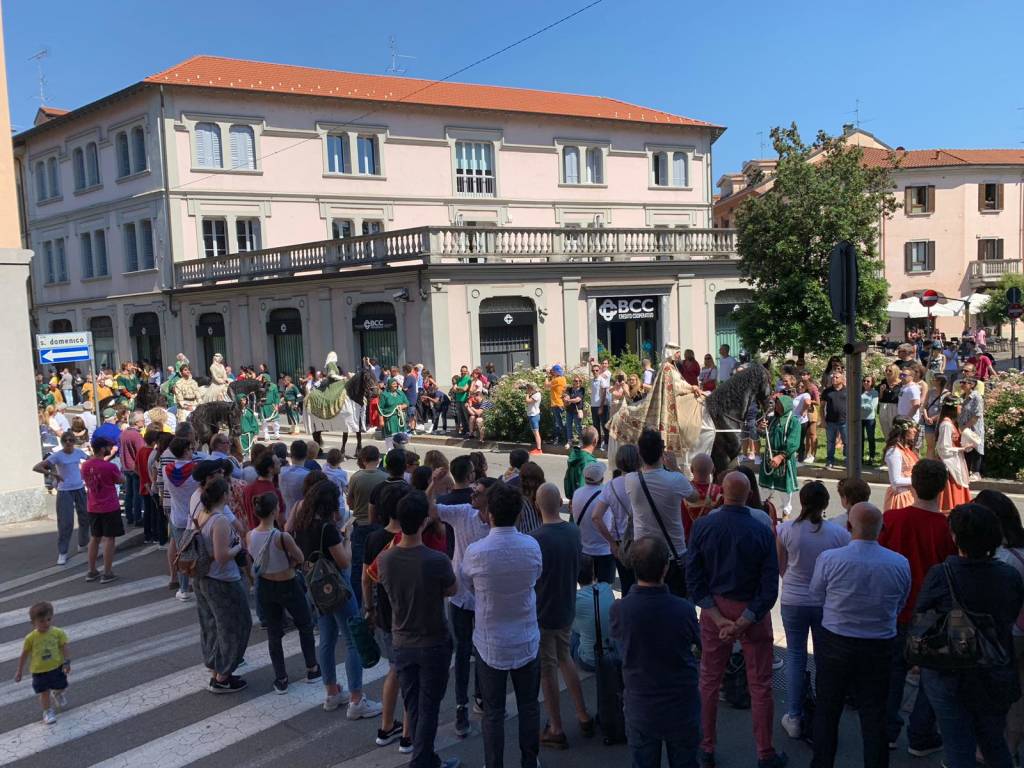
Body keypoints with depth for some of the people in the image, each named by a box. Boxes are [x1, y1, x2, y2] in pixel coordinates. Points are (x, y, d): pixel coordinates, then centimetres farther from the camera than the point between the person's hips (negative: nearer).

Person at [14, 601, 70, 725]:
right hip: (39, 671, -1)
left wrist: (67, 663, -23)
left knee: (61, 688, 17)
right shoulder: (30, 638, -13)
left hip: (57, 667, 1)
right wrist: (19, 671, 5)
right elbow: (24, 654, -2)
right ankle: (48, 712, 30)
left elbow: (65, 648, -12)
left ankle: (57, 694, 53)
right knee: (44, 693, 7)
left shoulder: (58, 633, -14)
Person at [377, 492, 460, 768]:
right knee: (428, 708, 10)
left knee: (413, 707, 17)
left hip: (402, 644, 4)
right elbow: (451, 591, -6)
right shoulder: (437, 561, -26)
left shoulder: (385, 559, -13)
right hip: (434, 644, -4)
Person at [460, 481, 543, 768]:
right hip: (526, 641, 2)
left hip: (490, 644, -2)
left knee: (493, 712, 12)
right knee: (529, 706, 19)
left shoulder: (476, 552, -21)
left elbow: (466, 582, -2)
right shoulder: (532, 547, -14)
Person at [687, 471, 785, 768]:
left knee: (709, 681, 15)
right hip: (752, 611, -2)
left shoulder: (702, 526, -10)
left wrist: (718, 618, -11)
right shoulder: (763, 532, -13)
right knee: (760, 685, 11)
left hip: (715, 609, 2)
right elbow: (770, 585, -15)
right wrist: (743, 622, -14)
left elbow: (694, 577, -10)